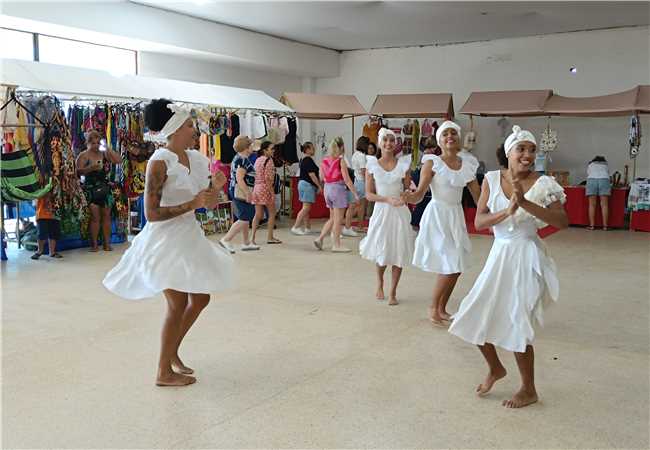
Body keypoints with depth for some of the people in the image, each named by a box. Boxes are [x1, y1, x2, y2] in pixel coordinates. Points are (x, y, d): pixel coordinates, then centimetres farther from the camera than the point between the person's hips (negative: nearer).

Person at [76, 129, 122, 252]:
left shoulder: (104, 154, 11)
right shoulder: (84, 155, 0)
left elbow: (119, 160, 2)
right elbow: (78, 171, -11)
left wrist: (108, 149, -3)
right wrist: (91, 168, -27)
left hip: (104, 189, 4)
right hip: (90, 190, -4)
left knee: (106, 215, 4)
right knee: (95, 216, -7)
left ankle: (107, 243, 11)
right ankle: (94, 244, 1)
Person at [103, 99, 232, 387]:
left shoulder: (196, 159, 4)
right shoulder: (160, 163, -17)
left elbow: (210, 204, 10)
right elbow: (152, 214, -20)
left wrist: (216, 188, -11)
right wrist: (191, 204, -23)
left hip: (189, 237, 8)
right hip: (165, 240, -8)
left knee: (201, 299, 14)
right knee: (178, 304, -2)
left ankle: (172, 352, 34)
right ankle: (164, 372, 15)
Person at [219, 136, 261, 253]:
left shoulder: (238, 158, 16)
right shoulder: (242, 160, -16)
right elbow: (239, 179, -24)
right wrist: (248, 193, -24)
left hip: (238, 192, 11)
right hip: (241, 192, -11)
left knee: (246, 218, 16)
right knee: (244, 219, -10)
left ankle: (246, 243, 24)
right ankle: (226, 239, -10)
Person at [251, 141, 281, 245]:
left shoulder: (257, 160, 14)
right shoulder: (268, 160, -10)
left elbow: (256, 176, 15)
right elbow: (267, 178, -18)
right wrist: (271, 190, -17)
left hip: (256, 188, 8)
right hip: (265, 187, -8)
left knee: (258, 215, 8)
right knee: (272, 213, 5)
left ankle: (252, 237, 3)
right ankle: (270, 237, 8)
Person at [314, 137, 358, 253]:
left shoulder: (324, 160, 5)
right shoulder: (341, 160, -12)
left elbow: (321, 177, 10)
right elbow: (346, 179, -14)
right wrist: (354, 193, -10)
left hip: (327, 188, 6)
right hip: (338, 188, -6)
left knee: (332, 218, 19)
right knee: (338, 219, 2)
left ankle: (320, 239, 13)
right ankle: (336, 245, 8)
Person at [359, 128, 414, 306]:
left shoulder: (403, 164, 1)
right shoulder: (372, 165, -2)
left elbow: (408, 190, 7)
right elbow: (369, 194, -3)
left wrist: (405, 197, -16)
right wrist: (388, 199, -17)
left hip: (400, 212, 1)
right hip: (381, 211, -1)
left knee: (398, 253, 1)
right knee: (381, 252, 4)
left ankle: (393, 292, 15)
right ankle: (379, 283, 35)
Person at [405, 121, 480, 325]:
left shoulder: (467, 165, 6)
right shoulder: (432, 163, -8)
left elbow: (478, 197, 11)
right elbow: (419, 195, -15)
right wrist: (407, 197, -35)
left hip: (457, 217, 6)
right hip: (437, 216, -5)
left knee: (457, 268, 8)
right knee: (449, 267, -9)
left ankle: (442, 309, 26)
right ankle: (433, 308, 12)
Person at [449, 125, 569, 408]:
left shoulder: (542, 184, -9)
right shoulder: (492, 179, 0)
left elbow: (563, 222, -19)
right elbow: (478, 222, -6)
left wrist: (525, 203, -28)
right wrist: (507, 211, -23)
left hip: (526, 257, -4)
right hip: (499, 255, 5)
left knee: (517, 326, -1)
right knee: (475, 318, 9)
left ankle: (529, 390, 23)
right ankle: (495, 368, 37)